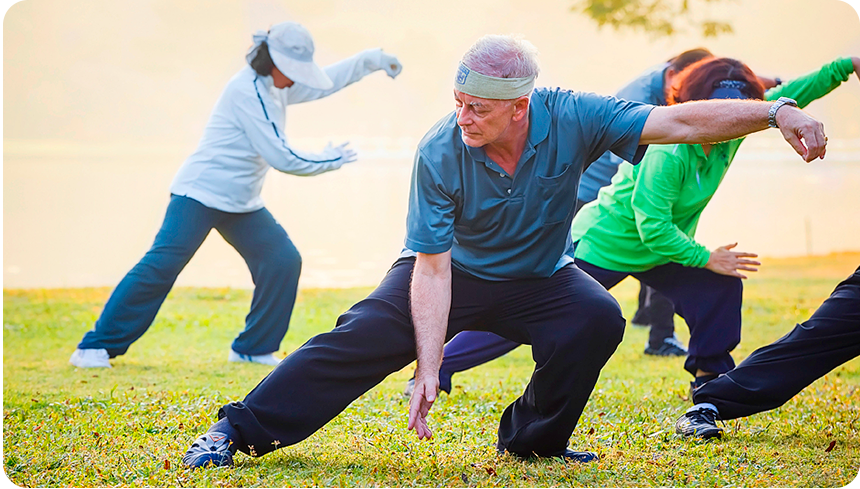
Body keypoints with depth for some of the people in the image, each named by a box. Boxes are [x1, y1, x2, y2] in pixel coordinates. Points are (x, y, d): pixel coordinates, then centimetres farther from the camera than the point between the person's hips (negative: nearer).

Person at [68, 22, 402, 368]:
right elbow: (280, 157, -21)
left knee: (284, 261, -2)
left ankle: (254, 348, 10)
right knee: (161, 265, -18)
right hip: (200, 196, -9)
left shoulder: (276, 88, 9)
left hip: (243, 205, 9)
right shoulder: (248, 90, -19)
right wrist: (331, 161, -9)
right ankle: (97, 347, -15)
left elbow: (323, 83, 25)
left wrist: (369, 60, 14)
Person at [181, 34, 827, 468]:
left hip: (540, 279, 2)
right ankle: (238, 432, -15)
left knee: (597, 318, -27)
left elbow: (678, 121, -27)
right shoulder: (439, 154, -28)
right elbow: (431, 269, -27)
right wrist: (428, 371, -33)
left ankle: (534, 439, -4)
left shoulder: (572, 120, -25)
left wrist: (777, 113, -38)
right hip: (455, 273, -2)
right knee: (365, 338, -21)